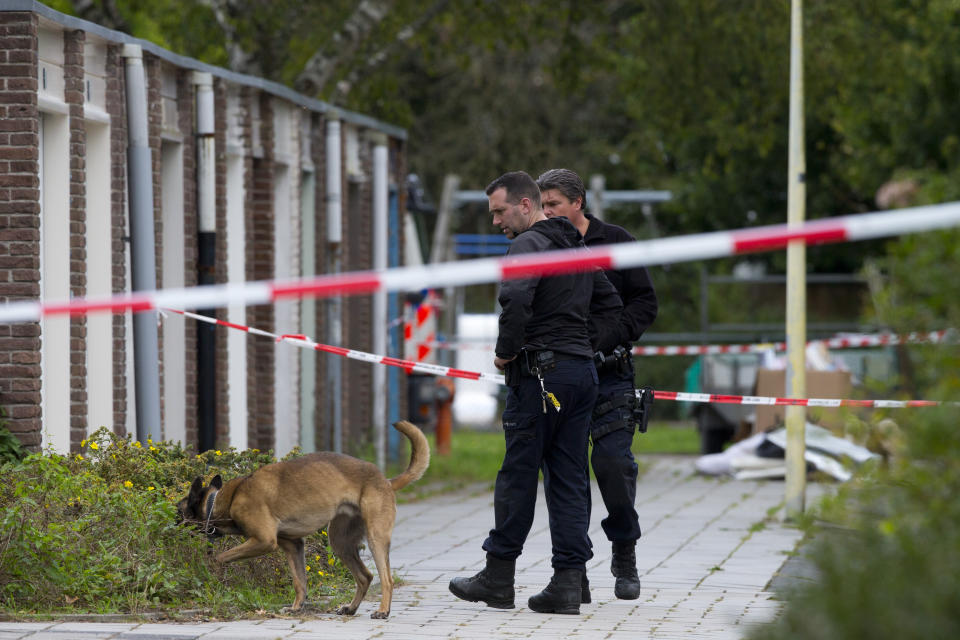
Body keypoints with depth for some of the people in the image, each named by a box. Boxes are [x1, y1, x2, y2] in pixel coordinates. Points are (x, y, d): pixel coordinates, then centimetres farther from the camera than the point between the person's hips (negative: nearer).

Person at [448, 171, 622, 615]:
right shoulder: (576, 247, 18)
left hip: (540, 373, -8)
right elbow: (611, 306, 24)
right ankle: (567, 583, 2)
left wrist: (505, 352, -14)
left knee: (518, 473, -1)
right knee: (569, 479, 6)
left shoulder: (529, 244, -10)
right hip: (583, 370, 8)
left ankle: (498, 577, 6)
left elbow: (516, 299, -26)